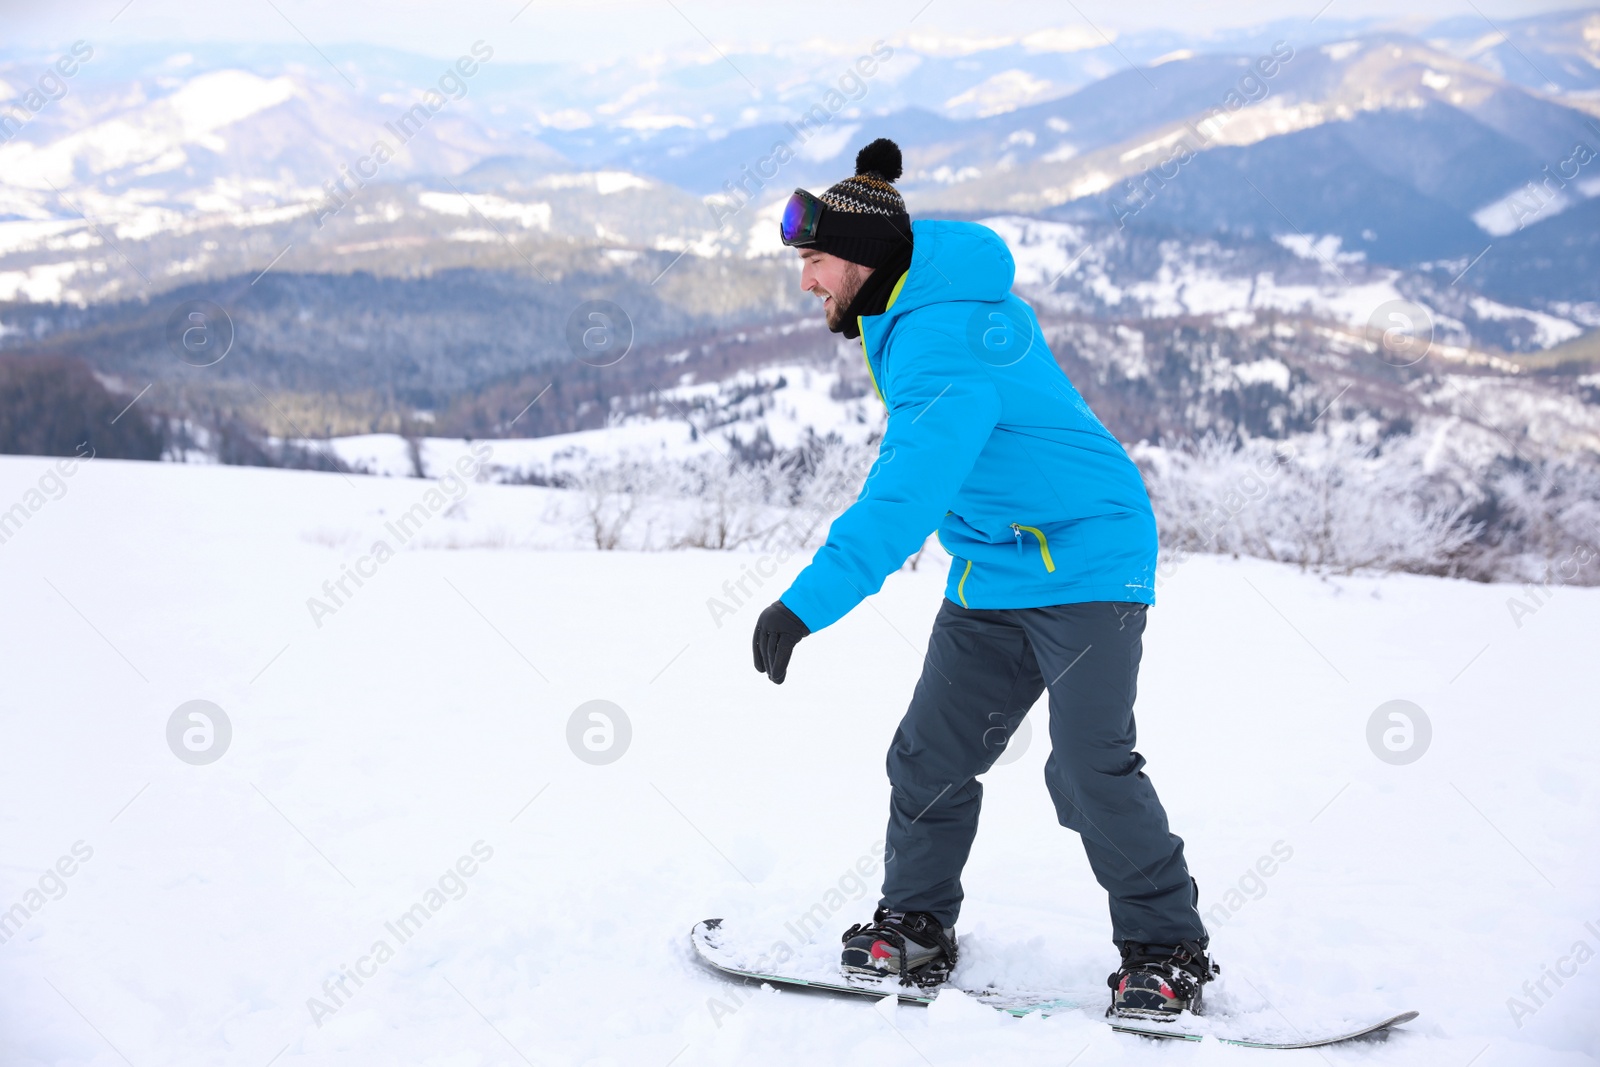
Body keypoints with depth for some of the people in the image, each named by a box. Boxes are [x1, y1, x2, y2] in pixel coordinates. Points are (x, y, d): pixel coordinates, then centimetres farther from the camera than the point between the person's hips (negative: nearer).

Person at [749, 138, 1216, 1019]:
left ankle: (1168, 953, 0)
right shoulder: (916, 310, 4)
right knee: (929, 756, 7)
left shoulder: (943, 337, -26)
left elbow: (915, 485, -38)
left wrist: (811, 599, -44)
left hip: (1083, 560, -9)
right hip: (990, 575, 9)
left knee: (1090, 770, -14)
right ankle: (915, 926, 20)